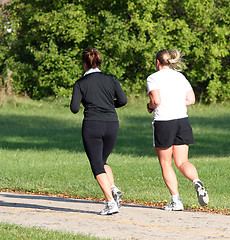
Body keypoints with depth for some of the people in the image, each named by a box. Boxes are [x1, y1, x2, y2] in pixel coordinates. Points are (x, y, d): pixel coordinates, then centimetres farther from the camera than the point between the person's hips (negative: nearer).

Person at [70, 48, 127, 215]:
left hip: (92, 126, -3)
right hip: (112, 125, 3)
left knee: (97, 166, 0)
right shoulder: (111, 79, 7)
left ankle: (111, 202, -14)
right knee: (102, 161, 22)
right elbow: (123, 100, -3)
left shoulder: (80, 83, 1)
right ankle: (114, 189, -3)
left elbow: (74, 108, -5)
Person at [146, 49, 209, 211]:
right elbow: (191, 99, 7)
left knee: (166, 164, 7)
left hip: (163, 122, -5)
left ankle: (176, 201, 2)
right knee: (182, 162, 7)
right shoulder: (180, 76, 11)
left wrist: (150, 107, 4)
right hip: (182, 120, 5)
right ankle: (197, 181, -25)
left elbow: (156, 101, -17)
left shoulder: (153, 78, -5)